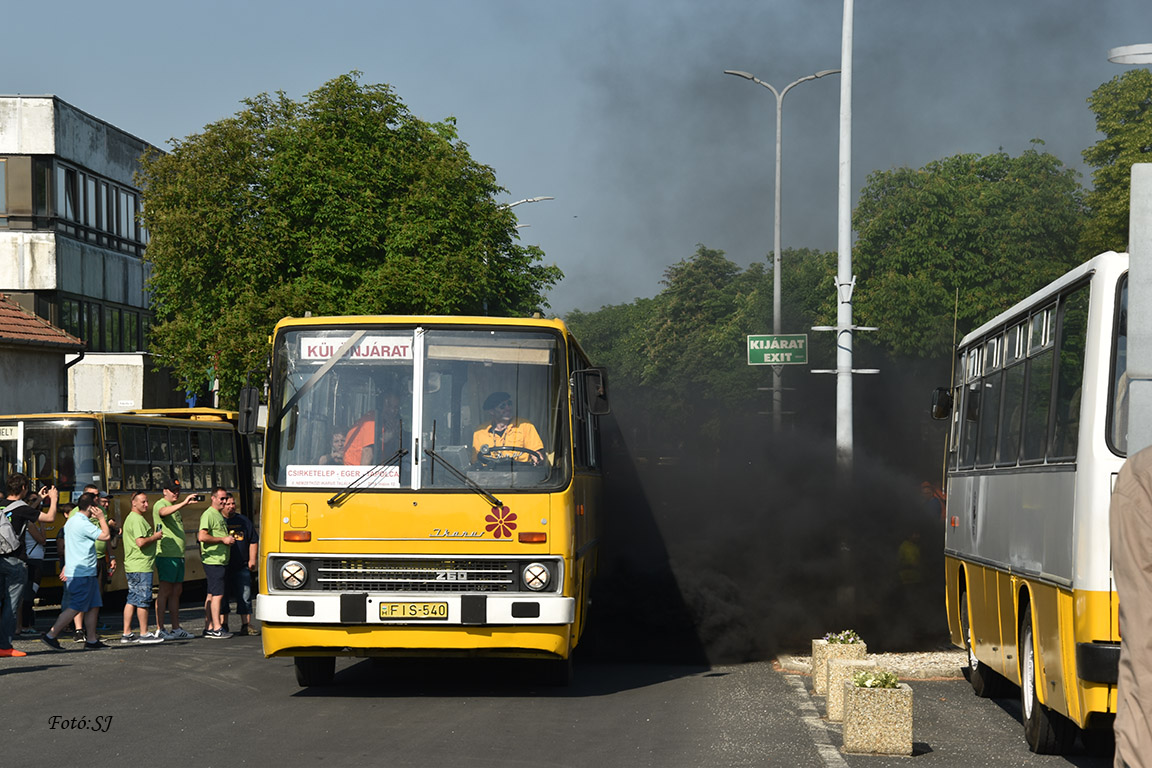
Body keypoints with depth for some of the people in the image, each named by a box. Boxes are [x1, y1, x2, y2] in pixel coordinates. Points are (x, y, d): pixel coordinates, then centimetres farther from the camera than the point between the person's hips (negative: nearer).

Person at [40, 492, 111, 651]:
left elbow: (69, 545, 23)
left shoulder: (71, 521, 15)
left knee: (94, 606, 11)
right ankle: (50, 636, -7)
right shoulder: (82, 524, -17)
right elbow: (106, 536, -18)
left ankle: (91, 640, 12)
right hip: (82, 573, -10)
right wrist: (101, 518, -6)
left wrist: (67, 567, 28)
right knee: (75, 608, -8)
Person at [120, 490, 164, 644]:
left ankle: (126, 634, 12)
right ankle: (144, 634, -1)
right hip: (141, 566, -10)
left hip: (131, 566, 10)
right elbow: (140, 542, -24)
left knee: (132, 600, 11)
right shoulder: (138, 520, -15)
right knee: (143, 600, -5)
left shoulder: (130, 518, 18)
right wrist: (155, 537, -10)